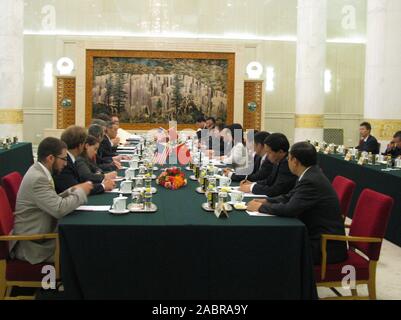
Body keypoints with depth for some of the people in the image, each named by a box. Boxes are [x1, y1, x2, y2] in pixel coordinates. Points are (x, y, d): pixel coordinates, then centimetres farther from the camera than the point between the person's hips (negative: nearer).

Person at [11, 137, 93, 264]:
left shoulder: (38, 171, 5)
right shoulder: (38, 178, -24)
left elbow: (54, 201, 12)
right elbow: (59, 209, -29)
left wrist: (72, 191, -2)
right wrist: (81, 192, -15)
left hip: (39, 233, 9)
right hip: (32, 243, -9)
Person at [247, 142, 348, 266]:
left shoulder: (311, 181, -24)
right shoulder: (311, 174, 6)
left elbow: (290, 209, -27)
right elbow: (290, 197, 16)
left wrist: (261, 207, -13)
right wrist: (266, 201, 4)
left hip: (326, 246, -9)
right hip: (319, 236, 9)